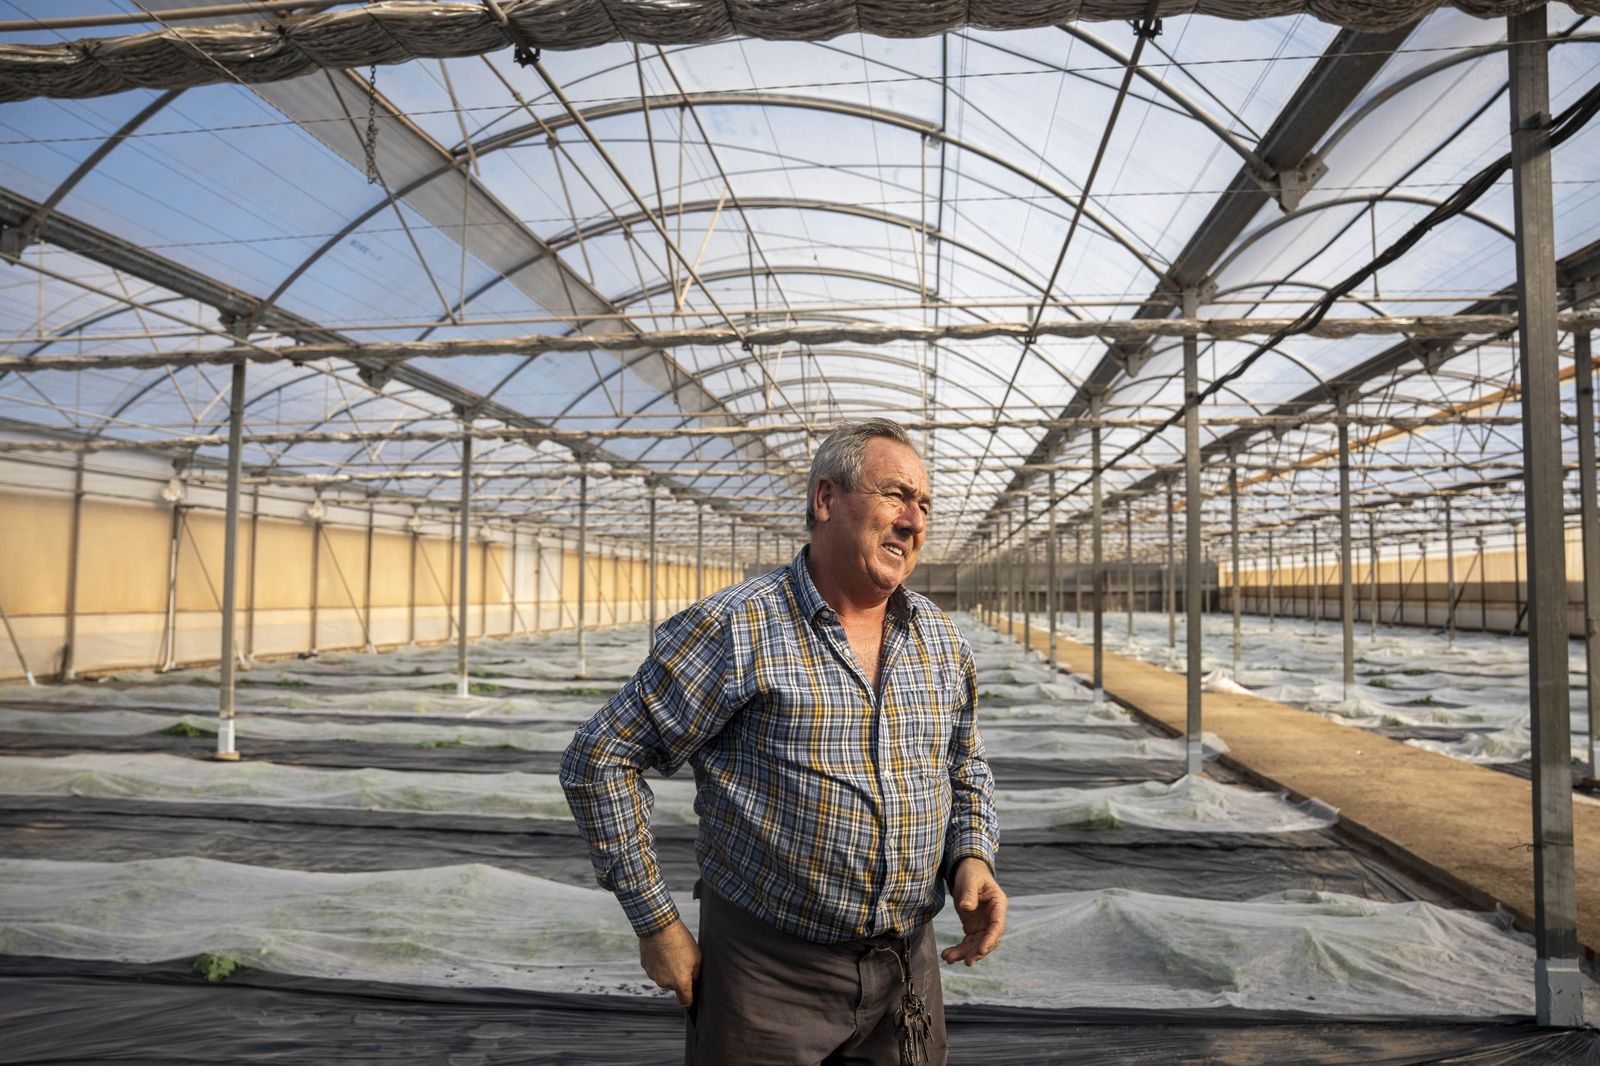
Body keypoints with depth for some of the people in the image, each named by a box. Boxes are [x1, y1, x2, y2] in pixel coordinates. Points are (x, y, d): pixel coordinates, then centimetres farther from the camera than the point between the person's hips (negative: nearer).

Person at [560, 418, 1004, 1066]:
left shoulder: (942, 640, 3)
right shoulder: (735, 629, -15)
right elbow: (598, 760, -11)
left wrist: (972, 855, -3)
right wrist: (655, 921, -10)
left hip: (908, 975, 5)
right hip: (770, 973, -4)